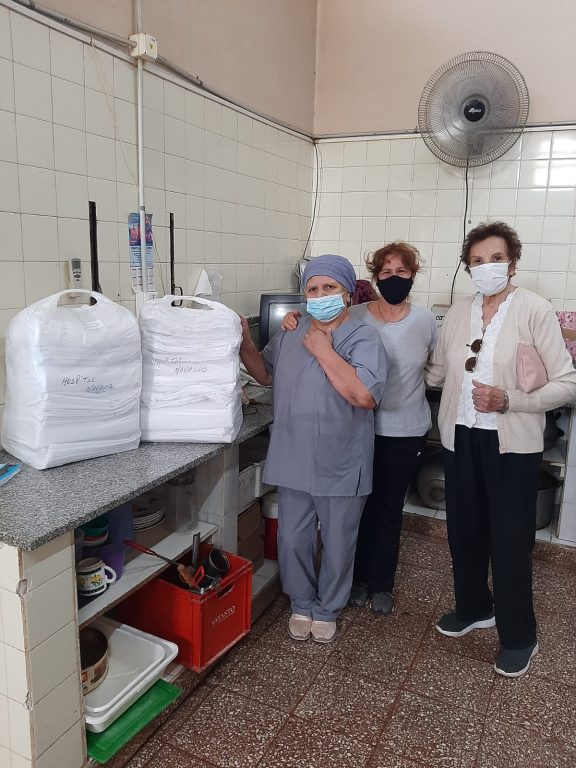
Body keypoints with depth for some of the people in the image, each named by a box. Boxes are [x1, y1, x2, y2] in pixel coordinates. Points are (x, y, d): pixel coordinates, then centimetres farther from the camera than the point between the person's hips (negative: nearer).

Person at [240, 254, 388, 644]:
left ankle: (327, 609, 40)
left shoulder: (364, 339, -12)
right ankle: (302, 604, 42)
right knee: (293, 542, 16)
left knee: (337, 547, 15)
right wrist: (245, 343, 1)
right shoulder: (289, 335, 5)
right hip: (294, 463, 4)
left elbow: (365, 395, -27)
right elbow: (266, 373, 19)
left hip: (341, 468, -4)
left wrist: (323, 350, -20)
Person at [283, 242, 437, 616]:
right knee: (362, 504, 13)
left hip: (406, 432, 1)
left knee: (390, 509, 14)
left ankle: (382, 584, 33)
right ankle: (359, 577, 35)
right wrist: (294, 319, -18)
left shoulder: (426, 321, -4)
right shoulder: (355, 317, -8)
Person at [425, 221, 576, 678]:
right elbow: (436, 373, 17)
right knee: (464, 531, 16)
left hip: (513, 443, -4)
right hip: (462, 438, 5)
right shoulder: (457, 314, 6)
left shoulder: (535, 310, -9)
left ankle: (519, 636, 27)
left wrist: (508, 400, -23)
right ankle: (474, 608, 40)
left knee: (510, 540, 5)